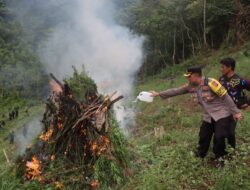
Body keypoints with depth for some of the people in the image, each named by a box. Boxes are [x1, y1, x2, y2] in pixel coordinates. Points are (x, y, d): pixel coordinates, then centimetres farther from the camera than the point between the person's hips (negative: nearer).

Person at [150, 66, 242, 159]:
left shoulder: (210, 83, -22)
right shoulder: (191, 86, -2)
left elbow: (226, 97, -17)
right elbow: (176, 91, 5)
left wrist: (236, 112, -14)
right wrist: (159, 94, 6)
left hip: (222, 115, -7)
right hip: (208, 117, 7)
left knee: (219, 138, -13)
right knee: (203, 137, 12)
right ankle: (199, 157, 34)